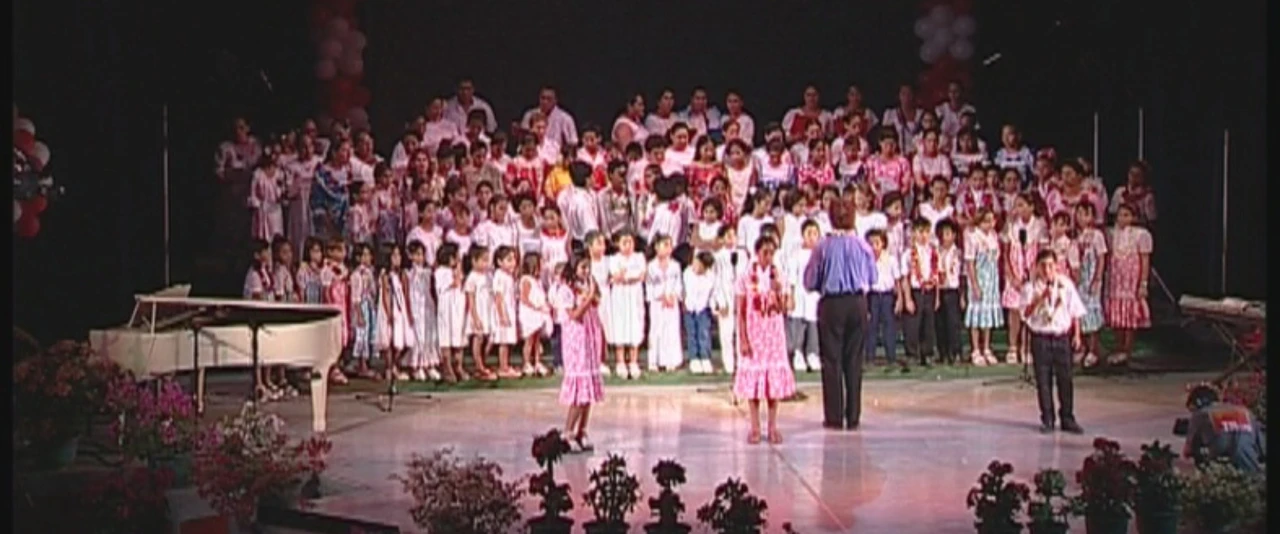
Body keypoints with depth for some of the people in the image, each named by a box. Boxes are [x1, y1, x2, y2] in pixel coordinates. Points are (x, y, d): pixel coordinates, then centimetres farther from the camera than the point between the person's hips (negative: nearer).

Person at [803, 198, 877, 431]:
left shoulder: (823, 246, -9)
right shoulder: (862, 245, -4)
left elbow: (810, 282, -4)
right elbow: (872, 277, 6)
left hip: (832, 304, -2)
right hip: (858, 303, 2)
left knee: (832, 360, 5)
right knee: (854, 360, 8)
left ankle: (834, 416, 5)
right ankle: (853, 416, 10)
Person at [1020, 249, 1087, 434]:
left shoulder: (1066, 284, 2)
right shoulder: (1030, 287, -4)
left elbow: (1075, 311, 8)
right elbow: (1026, 313, -16)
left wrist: (1076, 334, 3)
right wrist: (1041, 297, -26)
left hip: (1062, 337, 1)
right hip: (1040, 338, -1)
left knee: (1065, 379, 4)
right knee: (1043, 381, 3)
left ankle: (1067, 419, 14)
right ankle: (1047, 420, 13)